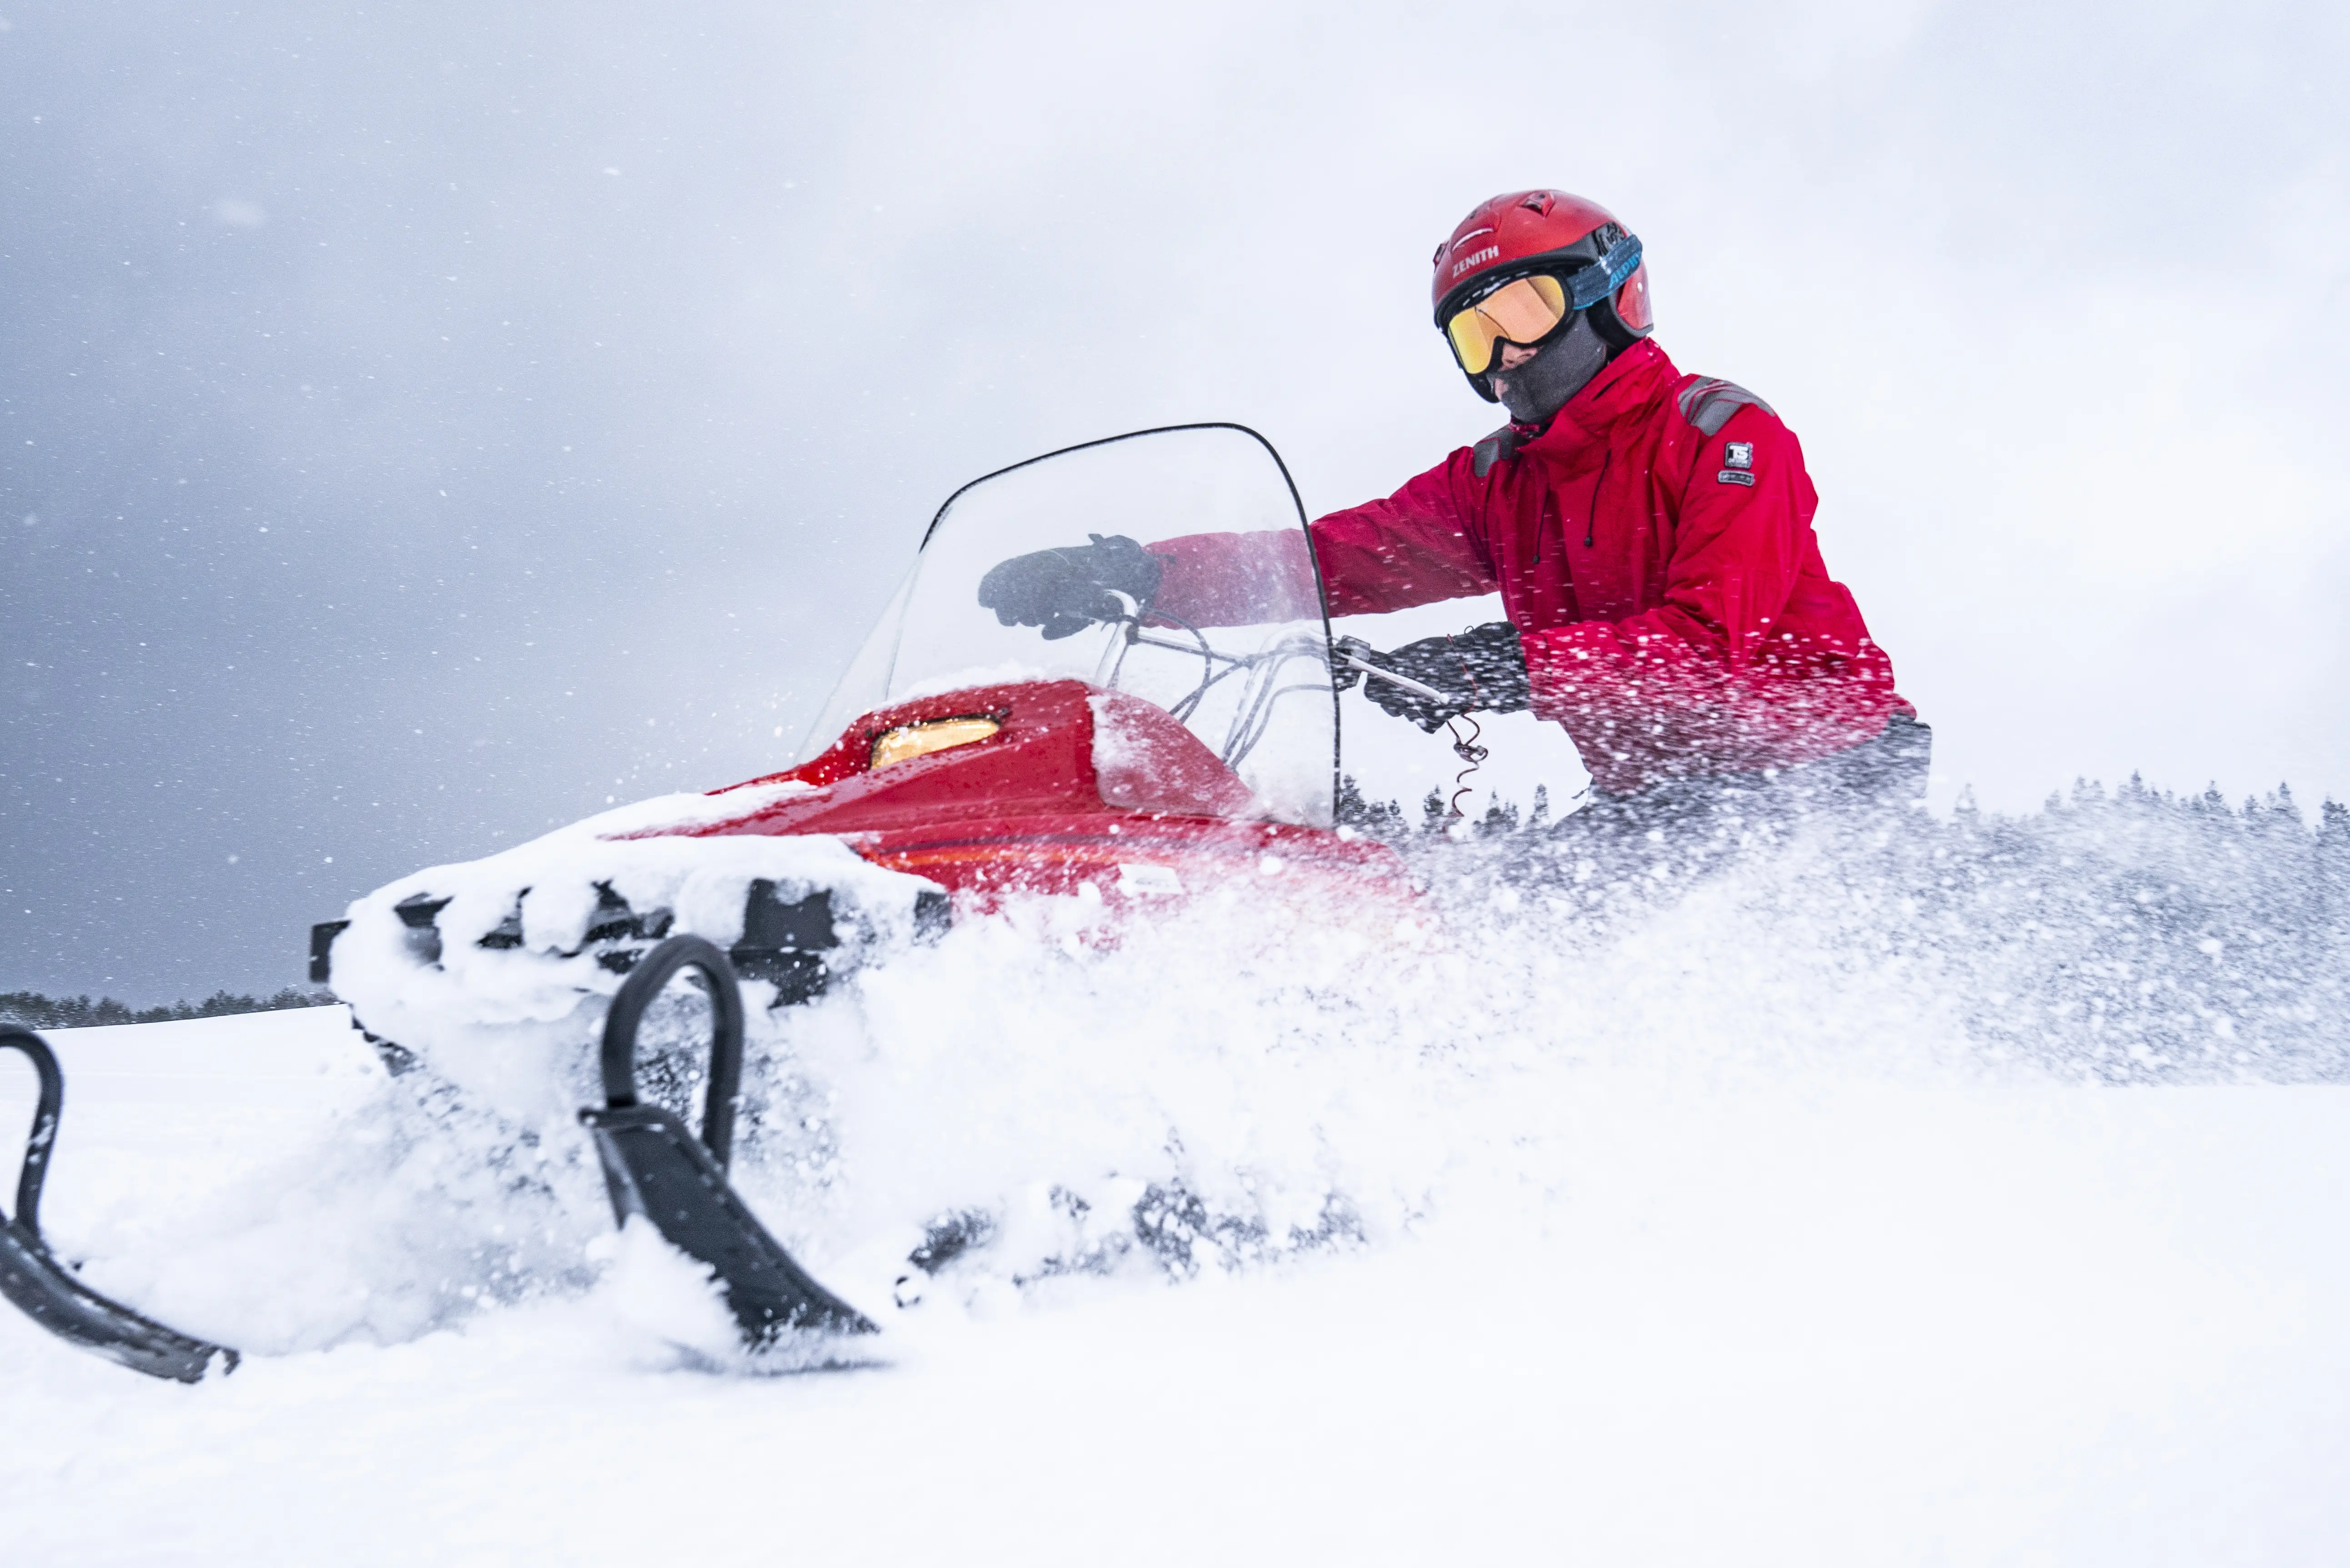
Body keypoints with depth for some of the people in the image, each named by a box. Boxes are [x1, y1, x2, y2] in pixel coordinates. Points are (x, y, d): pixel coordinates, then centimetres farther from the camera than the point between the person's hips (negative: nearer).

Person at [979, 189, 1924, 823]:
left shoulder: (1728, 438, -7)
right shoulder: (1492, 484, 13)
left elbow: (1711, 642, -20)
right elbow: (1331, 557, 5)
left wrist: (1512, 667, -31)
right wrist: (1131, 575, -9)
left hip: (1828, 769, -6)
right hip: (1655, 805, 7)